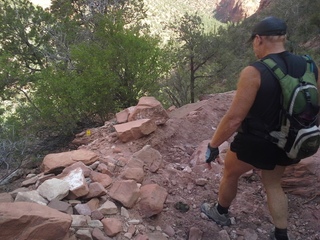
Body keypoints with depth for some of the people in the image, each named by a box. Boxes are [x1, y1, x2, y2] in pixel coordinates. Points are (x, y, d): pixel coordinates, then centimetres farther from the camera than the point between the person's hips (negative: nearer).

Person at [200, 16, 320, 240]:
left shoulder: (254, 72, -25)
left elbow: (234, 119, -25)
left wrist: (213, 145, -12)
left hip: (254, 143, -5)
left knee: (230, 173, 23)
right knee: (273, 184, 27)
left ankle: (221, 212, 46)